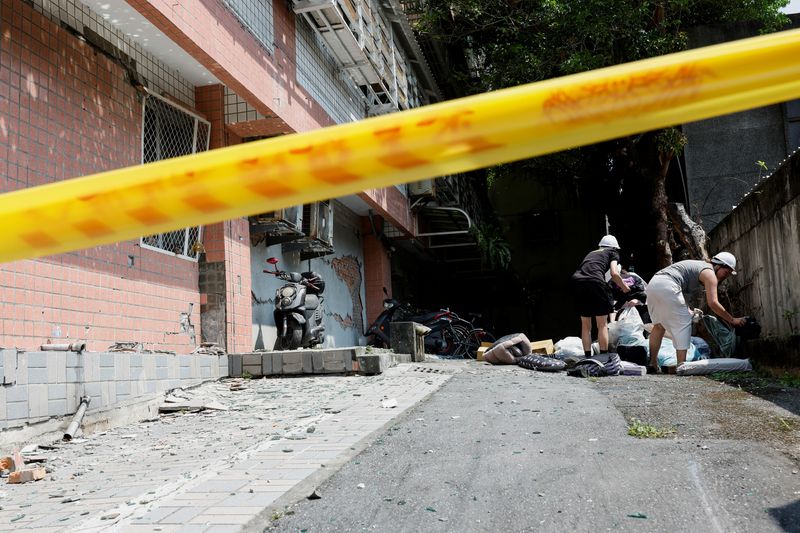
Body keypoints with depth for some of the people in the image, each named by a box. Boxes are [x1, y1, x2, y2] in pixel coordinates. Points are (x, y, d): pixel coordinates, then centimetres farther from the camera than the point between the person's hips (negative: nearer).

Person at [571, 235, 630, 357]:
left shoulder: (591, 253, 34)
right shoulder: (613, 252, 19)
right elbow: (614, 273, 3)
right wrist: (624, 287, 20)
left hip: (577, 280, 5)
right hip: (594, 281, -5)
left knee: (585, 325, 13)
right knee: (602, 324, 5)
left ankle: (587, 357, 13)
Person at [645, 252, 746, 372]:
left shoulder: (698, 266, 30)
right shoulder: (709, 273, 2)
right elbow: (713, 303, -7)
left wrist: (688, 310, 25)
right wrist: (732, 320, 0)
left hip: (652, 284, 9)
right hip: (666, 286, -9)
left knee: (659, 325, 16)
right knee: (683, 323, -1)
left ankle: (652, 364, 15)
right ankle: (681, 365, -7)